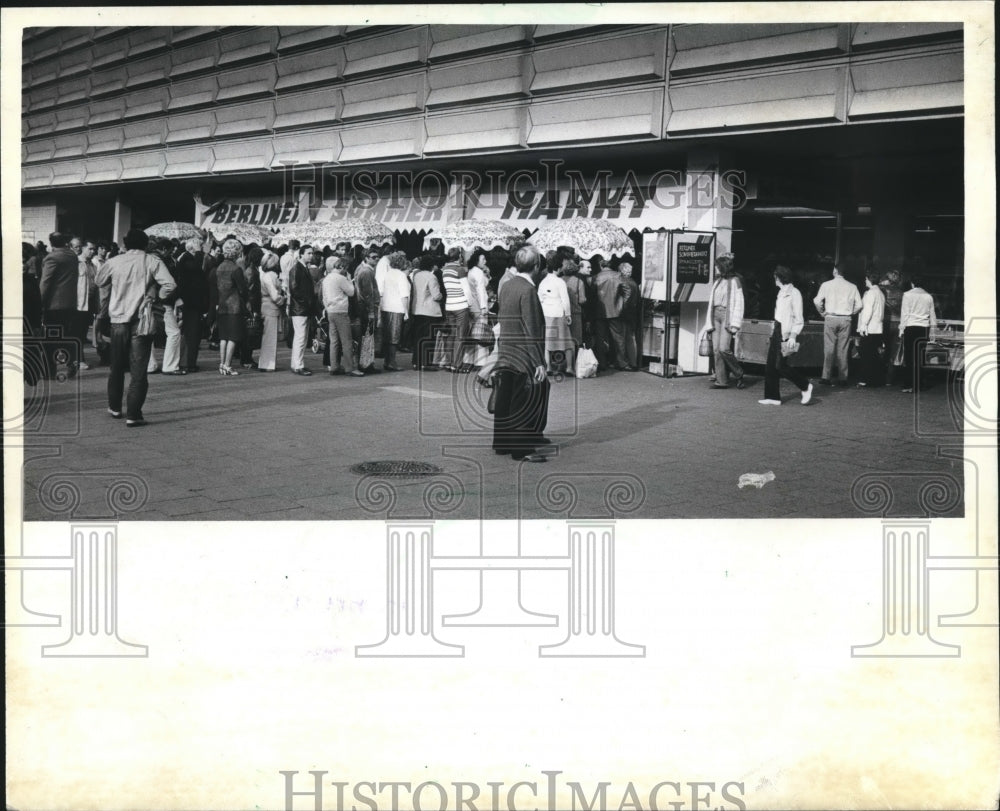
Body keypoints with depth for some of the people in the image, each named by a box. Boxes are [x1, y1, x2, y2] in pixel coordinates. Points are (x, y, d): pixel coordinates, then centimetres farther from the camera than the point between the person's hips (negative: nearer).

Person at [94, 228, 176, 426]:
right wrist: (157, 298, -2)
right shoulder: (152, 262, -7)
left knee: (117, 367, 19)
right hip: (142, 320, -3)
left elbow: (100, 281, 17)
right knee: (138, 371, -1)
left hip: (118, 320, 3)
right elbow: (170, 285, -18)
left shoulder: (114, 262, 2)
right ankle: (133, 415, -6)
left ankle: (114, 408, 30)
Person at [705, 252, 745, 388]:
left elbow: (738, 303, -7)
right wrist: (710, 322, 11)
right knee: (716, 349, 1)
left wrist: (735, 324, -13)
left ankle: (738, 374, 6)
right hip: (716, 316, 7)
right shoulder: (718, 281, 15)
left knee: (724, 348, -14)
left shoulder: (735, 281, -4)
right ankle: (721, 381, 3)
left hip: (727, 315, -7)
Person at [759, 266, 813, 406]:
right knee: (770, 365, 5)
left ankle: (806, 387, 7)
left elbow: (798, 319, -14)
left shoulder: (794, 293, -12)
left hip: (786, 333, -9)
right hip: (778, 331, 9)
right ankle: (773, 397, 9)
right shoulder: (781, 292, 14)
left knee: (781, 365, -10)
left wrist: (793, 336, -21)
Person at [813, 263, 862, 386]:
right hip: (846, 320, 2)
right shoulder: (852, 287, 4)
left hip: (831, 318, -2)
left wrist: (822, 313, 7)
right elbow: (859, 305, 2)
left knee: (829, 348, 0)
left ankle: (826, 377, -4)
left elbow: (817, 301, -8)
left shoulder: (826, 285, -2)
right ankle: (843, 378, 6)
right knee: (843, 349, 6)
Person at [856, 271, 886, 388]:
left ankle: (865, 379, -9)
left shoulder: (870, 293, -10)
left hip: (869, 329, -9)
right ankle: (878, 379, 12)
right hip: (878, 329, 9)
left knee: (866, 355, -7)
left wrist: (863, 326, -17)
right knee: (874, 355, 11)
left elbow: (867, 310, -16)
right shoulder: (881, 293, 17)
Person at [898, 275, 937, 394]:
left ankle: (909, 385, -2)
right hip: (924, 329, 4)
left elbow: (904, 314, -4)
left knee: (909, 358, 0)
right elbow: (932, 315, 11)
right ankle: (917, 385, 8)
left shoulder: (907, 295, -3)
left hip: (911, 327, -4)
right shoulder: (928, 296, 8)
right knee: (919, 358, 7)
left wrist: (901, 330, 0)